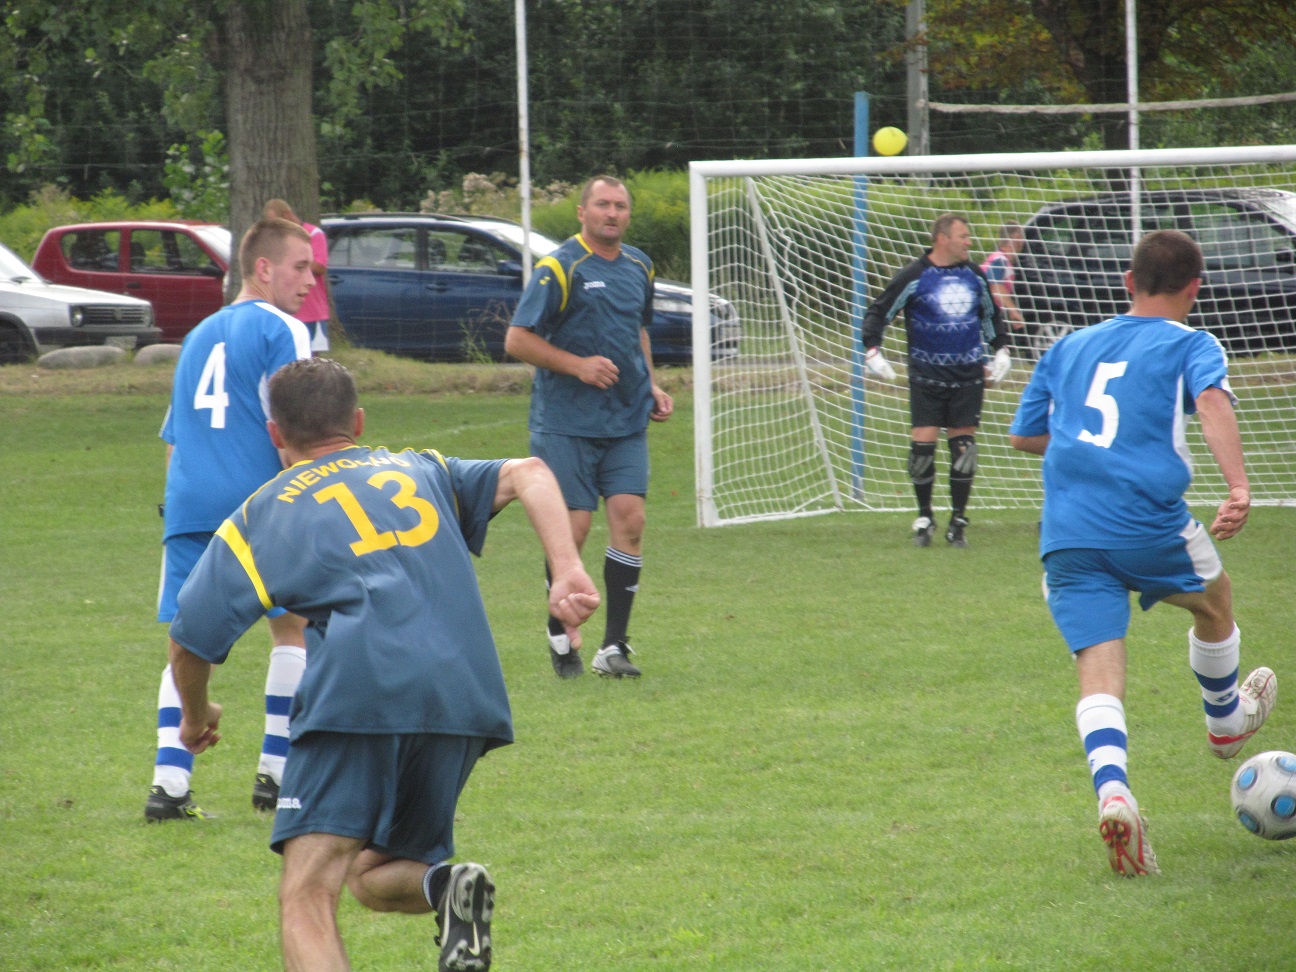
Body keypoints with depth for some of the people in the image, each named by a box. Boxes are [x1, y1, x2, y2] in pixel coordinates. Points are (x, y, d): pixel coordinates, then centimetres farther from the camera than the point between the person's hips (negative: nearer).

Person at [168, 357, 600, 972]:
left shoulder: (262, 514, 18)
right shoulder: (424, 473, 27)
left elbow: (190, 641, 15)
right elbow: (527, 475, 12)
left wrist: (196, 715, 34)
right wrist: (567, 572, 1)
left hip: (356, 695, -4)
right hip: (465, 699, 4)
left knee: (307, 902, -9)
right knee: (376, 877, 23)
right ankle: (444, 886, -11)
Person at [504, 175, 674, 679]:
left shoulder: (639, 266, 12)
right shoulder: (559, 268, -8)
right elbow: (517, 339, -10)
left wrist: (650, 385, 14)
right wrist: (578, 365, -18)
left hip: (627, 421, 5)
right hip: (566, 424, -5)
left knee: (629, 519, -7)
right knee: (572, 527, -6)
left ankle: (613, 646, -2)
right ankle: (560, 636, 16)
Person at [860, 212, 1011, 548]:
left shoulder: (974, 276, 8)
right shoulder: (913, 277, -6)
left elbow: (991, 313, 25)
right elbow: (877, 313, -2)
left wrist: (1001, 350, 19)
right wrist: (872, 351, -12)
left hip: (968, 375, 3)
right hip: (927, 375, -3)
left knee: (963, 444, 1)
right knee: (923, 443, -8)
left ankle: (958, 521, 10)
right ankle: (924, 518, 9)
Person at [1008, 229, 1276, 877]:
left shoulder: (1069, 348, 19)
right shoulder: (1189, 345, 5)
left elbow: (1023, 436, 23)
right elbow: (1212, 399, -16)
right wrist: (1238, 488, -27)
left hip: (1067, 537, 3)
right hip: (1149, 525, -3)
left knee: (1099, 677, -3)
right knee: (1214, 600, 29)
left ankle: (1112, 790, -29)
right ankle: (1225, 720, 52)